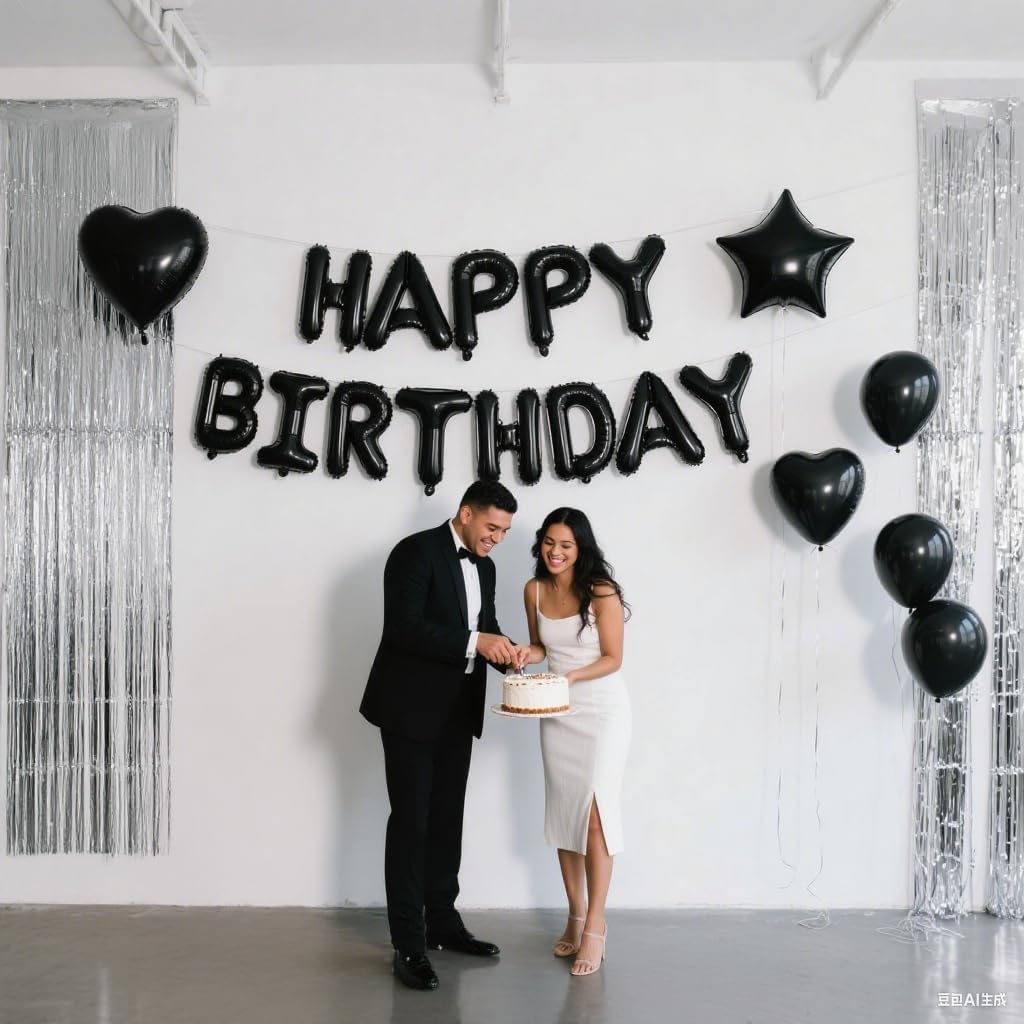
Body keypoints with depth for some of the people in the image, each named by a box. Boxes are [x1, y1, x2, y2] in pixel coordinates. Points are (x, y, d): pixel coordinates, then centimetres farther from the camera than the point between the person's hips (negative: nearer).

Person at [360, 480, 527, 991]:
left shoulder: (483, 567, 11)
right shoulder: (416, 551, -14)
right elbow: (403, 627, -23)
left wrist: (505, 649, -5)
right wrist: (474, 642, -26)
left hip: (457, 713, 8)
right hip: (411, 709, -8)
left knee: (447, 818, 15)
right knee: (411, 820, -4)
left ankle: (442, 921, 28)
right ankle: (408, 945, 3)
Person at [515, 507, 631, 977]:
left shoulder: (601, 592, -15)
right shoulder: (534, 590, 0)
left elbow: (613, 659, -11)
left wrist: (571, 676, -25)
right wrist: (527, 654, -8)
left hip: (602, 712, -5)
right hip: (557, 714, 5)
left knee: (595, 810, -8)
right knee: (563, 811, 9)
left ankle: (595, 926, 1)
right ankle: (575, 916, 22)